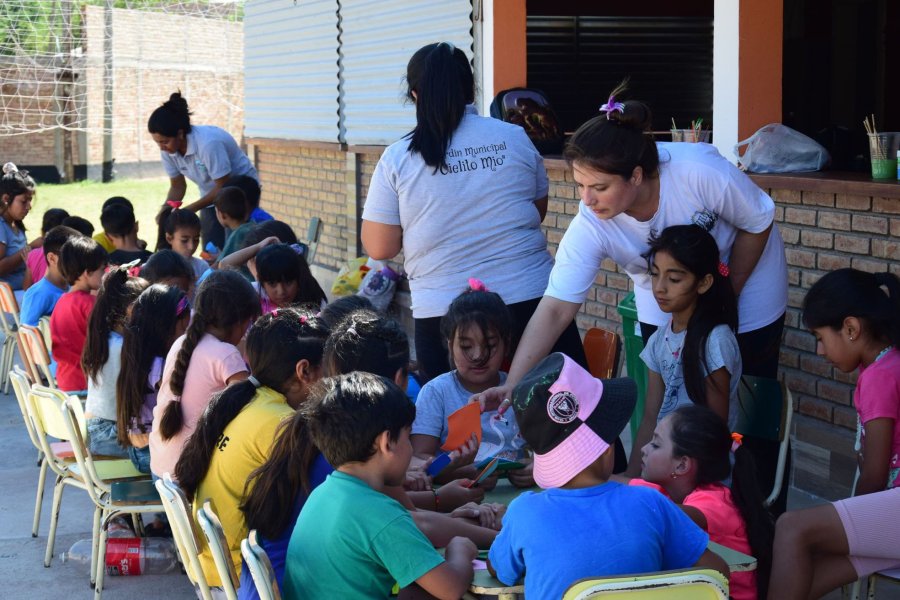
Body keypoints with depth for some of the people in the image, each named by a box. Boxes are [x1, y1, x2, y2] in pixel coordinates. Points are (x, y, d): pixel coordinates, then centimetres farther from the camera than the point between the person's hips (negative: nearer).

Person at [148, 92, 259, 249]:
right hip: (212, 198, 7)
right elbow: (178, 186, 1)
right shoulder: (168, 150, -12)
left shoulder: (208, 143, -33)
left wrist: (189, 210, -28)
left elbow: (223, 186, -25)